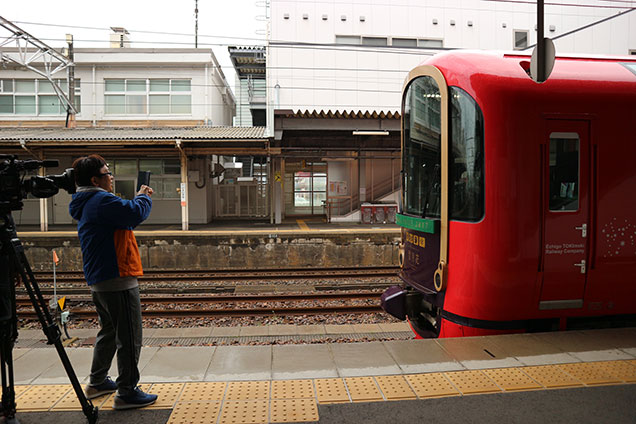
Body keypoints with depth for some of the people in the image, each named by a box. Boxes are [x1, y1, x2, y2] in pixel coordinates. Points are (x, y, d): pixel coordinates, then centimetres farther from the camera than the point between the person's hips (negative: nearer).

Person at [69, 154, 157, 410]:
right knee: (129, 338, -3)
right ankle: (126, 393, 3)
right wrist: (143, 197, -8)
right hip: (117, 279, -11)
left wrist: (139, 198, 9)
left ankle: (97, 383, 34)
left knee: (109, 332, 23)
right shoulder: (102, 200, -16)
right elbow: (135, 213, -28)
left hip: (99, 281, 11)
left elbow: (124, 218, 21)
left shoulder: (86, 204, 17)